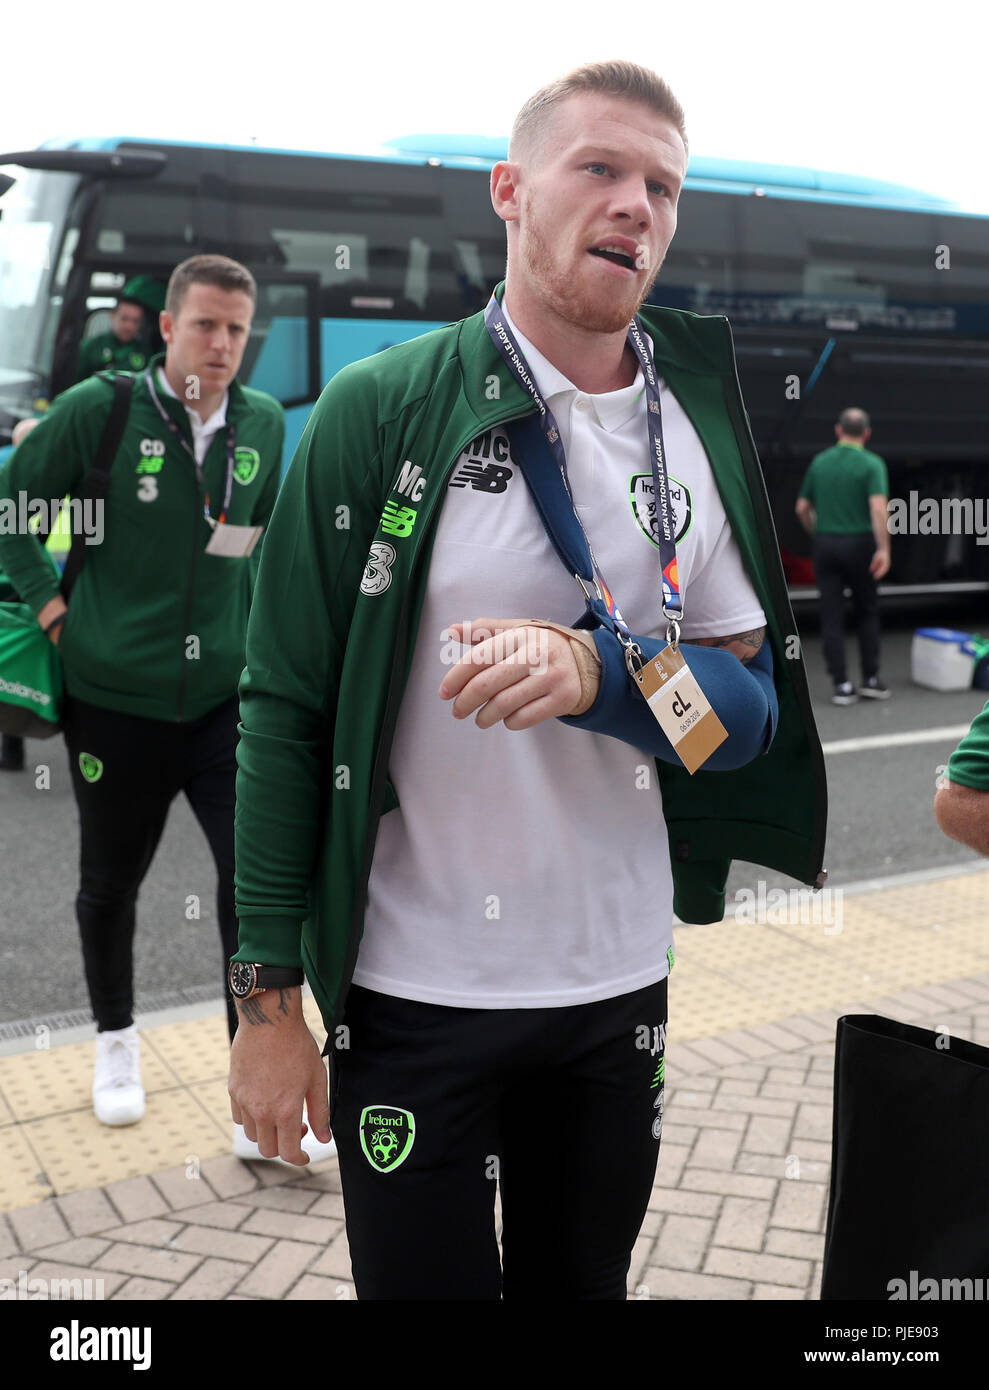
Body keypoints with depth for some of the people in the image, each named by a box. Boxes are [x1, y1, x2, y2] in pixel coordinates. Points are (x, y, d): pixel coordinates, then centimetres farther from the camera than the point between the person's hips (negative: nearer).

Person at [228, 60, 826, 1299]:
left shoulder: (697, 435, 3)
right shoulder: (382, 409, -9)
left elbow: (751, 705, 1)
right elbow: (286, 706, -8)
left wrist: (599, 669, -21)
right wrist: (267, 997, -8)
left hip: (620, 982, 4)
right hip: (415, 994, -3)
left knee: (581, 1278, 20)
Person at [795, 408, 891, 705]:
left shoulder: (819, 462, 6)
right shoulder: (872, 464, -6)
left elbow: (802, 507, 11)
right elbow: (879, 508, -20)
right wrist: (883, 549, -20)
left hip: (825, 545, 3)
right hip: (859, 544, -2)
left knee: (831, 617, 3)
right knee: (867, 613, 13)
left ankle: (841, 685, -1)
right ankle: (870, 680, 12)